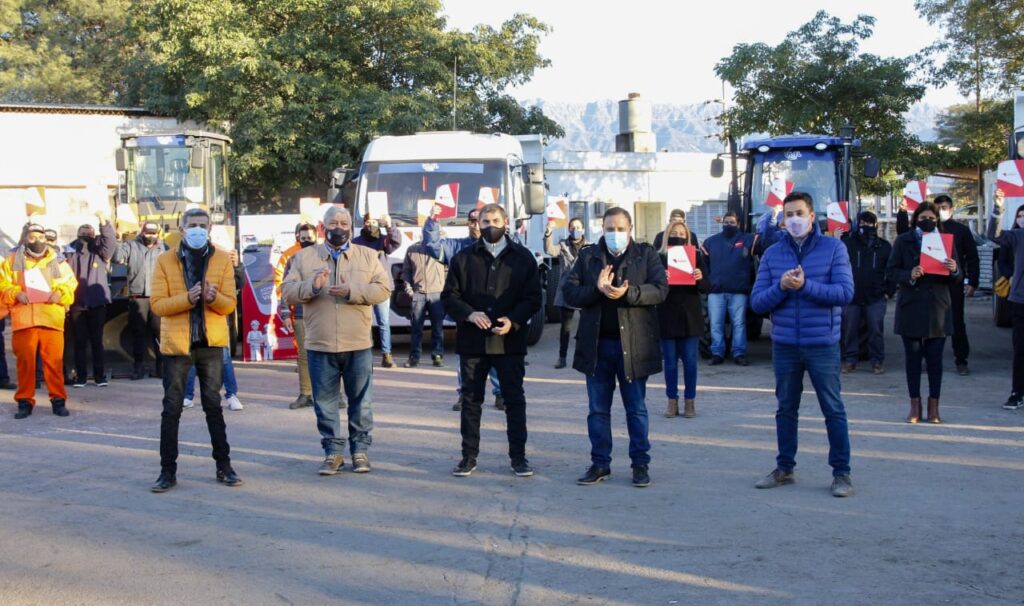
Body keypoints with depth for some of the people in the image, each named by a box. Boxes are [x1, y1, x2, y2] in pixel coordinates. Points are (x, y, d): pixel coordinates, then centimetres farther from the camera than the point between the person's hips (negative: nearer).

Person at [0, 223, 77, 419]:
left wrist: (60, 294, -6)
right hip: (23, 320, 0)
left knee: (54, 361, -4)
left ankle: (58, 400, 3)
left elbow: (71, 284, 14)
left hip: (52, 319, 0)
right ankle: (25, 401, 9)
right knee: (25, 361, 0)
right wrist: (16, 294, -9)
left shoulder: (57, 261, 15)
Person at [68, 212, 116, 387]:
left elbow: (110, 242, -12)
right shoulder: (71, 252, 7)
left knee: (97, 340, 5)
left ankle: (99, 376, 9)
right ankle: (80, 376, 8)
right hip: (77, 304, 0)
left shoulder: (100, 250, 8)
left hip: (97, 302, 0)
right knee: (79, 341, 3)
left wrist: (104, 223, -26)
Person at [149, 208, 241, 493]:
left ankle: (224, 466, 17)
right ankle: (168, 471, 9)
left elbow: (229, 304, -1)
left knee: (213, 404, 9)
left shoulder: (222, 259, 3)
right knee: (172, 408, 3)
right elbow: (157, 304, -7)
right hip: (177, 342, -1)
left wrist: (213, 297, -22)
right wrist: (187, 299, -23)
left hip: (210, 342, 1)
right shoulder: (165, 260, 0)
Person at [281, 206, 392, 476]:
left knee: (361, 401, 7)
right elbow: (287, 291, 1)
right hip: (320, 344, 0)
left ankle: (360, 449, 19)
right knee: (325, 402, 6)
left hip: (358, 345, 0)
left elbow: (383, 289, -2)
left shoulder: (368, 256, 7)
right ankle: (333, 451, 17)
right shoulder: (304, 257, 7)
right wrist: (311, 286, -18)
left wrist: (352, 291, -17)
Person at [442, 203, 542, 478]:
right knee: (471, 399, 7)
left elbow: (534, 298, 2)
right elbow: (449, 296, 4)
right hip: (472, 341, 1)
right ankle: (469, 456, 16)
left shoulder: (522, 257, 5)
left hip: (510, 341, -1)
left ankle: (518, 456, 15)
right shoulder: (463, 258, 7)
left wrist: (513, 321, -14)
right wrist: (469, 314, -14)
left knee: (515, 399, 5)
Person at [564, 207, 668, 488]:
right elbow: (569, 291, 0)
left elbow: (660, 289, -10)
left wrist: (628, 293, -24)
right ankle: (600, 464, 18)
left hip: (633, 344, -2)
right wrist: (596, 289, -17)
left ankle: (641, 464, 16)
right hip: (596, 343, 2)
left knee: (636, 409, 7)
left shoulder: (646, 255, 2)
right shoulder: (588, 256, 8)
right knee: (598, 409, 9)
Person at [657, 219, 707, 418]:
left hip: (690, 316, 1)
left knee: (690, 360, 2)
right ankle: (672, 401, 12)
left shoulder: (695, 257, 5)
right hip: (667, 316, -1)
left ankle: (690, 401, 10)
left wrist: (700, 278, -18)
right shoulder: (659, 258, 0)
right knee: (670, 360, 4)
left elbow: (704, 288, 3)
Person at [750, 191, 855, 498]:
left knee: (833, 409, 2)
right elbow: (757, 301, 0)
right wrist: (781, 287, -18)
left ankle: (841, 473, 12)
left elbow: (845, 292, -13)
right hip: (784, 345, 3)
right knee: (786, 408, 14)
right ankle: (784, 468, 26)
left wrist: (805, 285, -23)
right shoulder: (772, 254, 5)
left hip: (822, 344, -3)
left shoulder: (833, 248, -2)